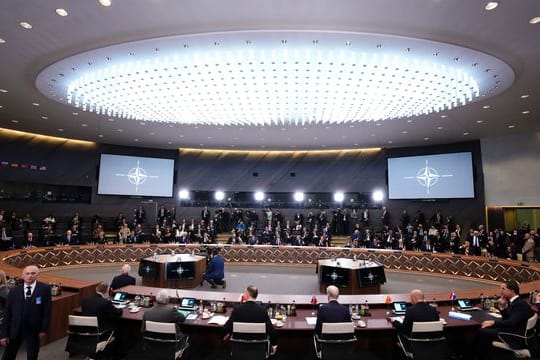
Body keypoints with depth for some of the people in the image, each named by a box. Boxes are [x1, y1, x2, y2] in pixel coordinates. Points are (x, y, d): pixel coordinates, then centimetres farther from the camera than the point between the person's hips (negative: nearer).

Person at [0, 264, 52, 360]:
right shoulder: (14, 291, 0)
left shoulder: (45, 289, -8)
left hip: (33, 330, -2)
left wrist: (43, 329, -7)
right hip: (15, 329, 2)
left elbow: (47, 310, -6)